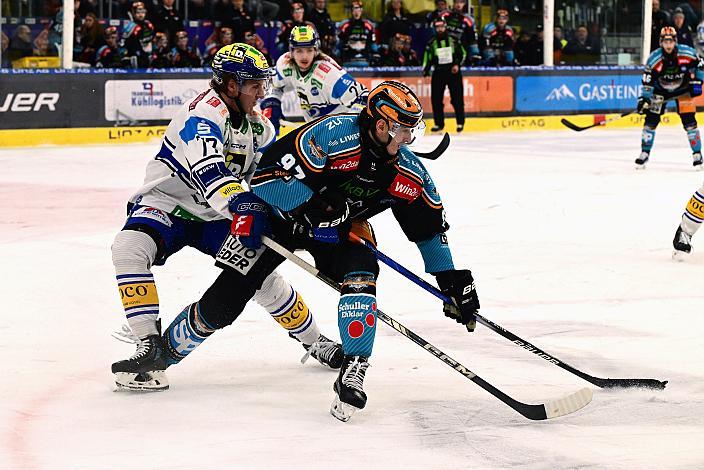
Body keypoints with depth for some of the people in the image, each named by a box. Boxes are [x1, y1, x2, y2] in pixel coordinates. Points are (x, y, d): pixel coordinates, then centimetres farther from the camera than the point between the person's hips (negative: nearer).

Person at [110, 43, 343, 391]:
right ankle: (150, 346, -32)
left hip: (215, 216, 6)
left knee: (260, 271, -6)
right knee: (130, 248, -33)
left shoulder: (257, 124, 0)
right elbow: (208, 170, -44)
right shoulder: (204, 115, -26)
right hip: (166, 202, -6)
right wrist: (240, 204, -57)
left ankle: (313, 341, 15)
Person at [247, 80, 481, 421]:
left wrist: (454, 282, -1)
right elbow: (268, 172, -36)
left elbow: (430, 229, 0)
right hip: (282, 212, -3)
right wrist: (317, 204, -35)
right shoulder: (333, 134, -33)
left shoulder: (409, 173, -12)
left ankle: (352, 373, -21)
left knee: (360, 274, -22)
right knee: (236, 282, -4)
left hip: (342, 227, 3)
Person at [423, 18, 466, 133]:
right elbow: (428, 58, 8)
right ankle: (439, 123, 8)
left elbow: (462, 53, 7)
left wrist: (457, 64, -6)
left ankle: (460, 122, 5)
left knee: (457, 98, -5)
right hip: (438, 72, 2)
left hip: (453, 72, -2)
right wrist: (426, 70, -6)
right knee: (436, 99, -2)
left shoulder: (453, 40, 2)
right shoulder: (431, 43, 5)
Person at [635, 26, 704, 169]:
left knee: (689, 121, -9)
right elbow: (648, 81, -17)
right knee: (651, 119, -6)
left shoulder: (687, 53, -22)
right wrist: (645, 98, -23)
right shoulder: (654, 59, -23)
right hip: (660, 90, 1)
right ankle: (645, 153, 6)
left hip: (683, 89, 0)